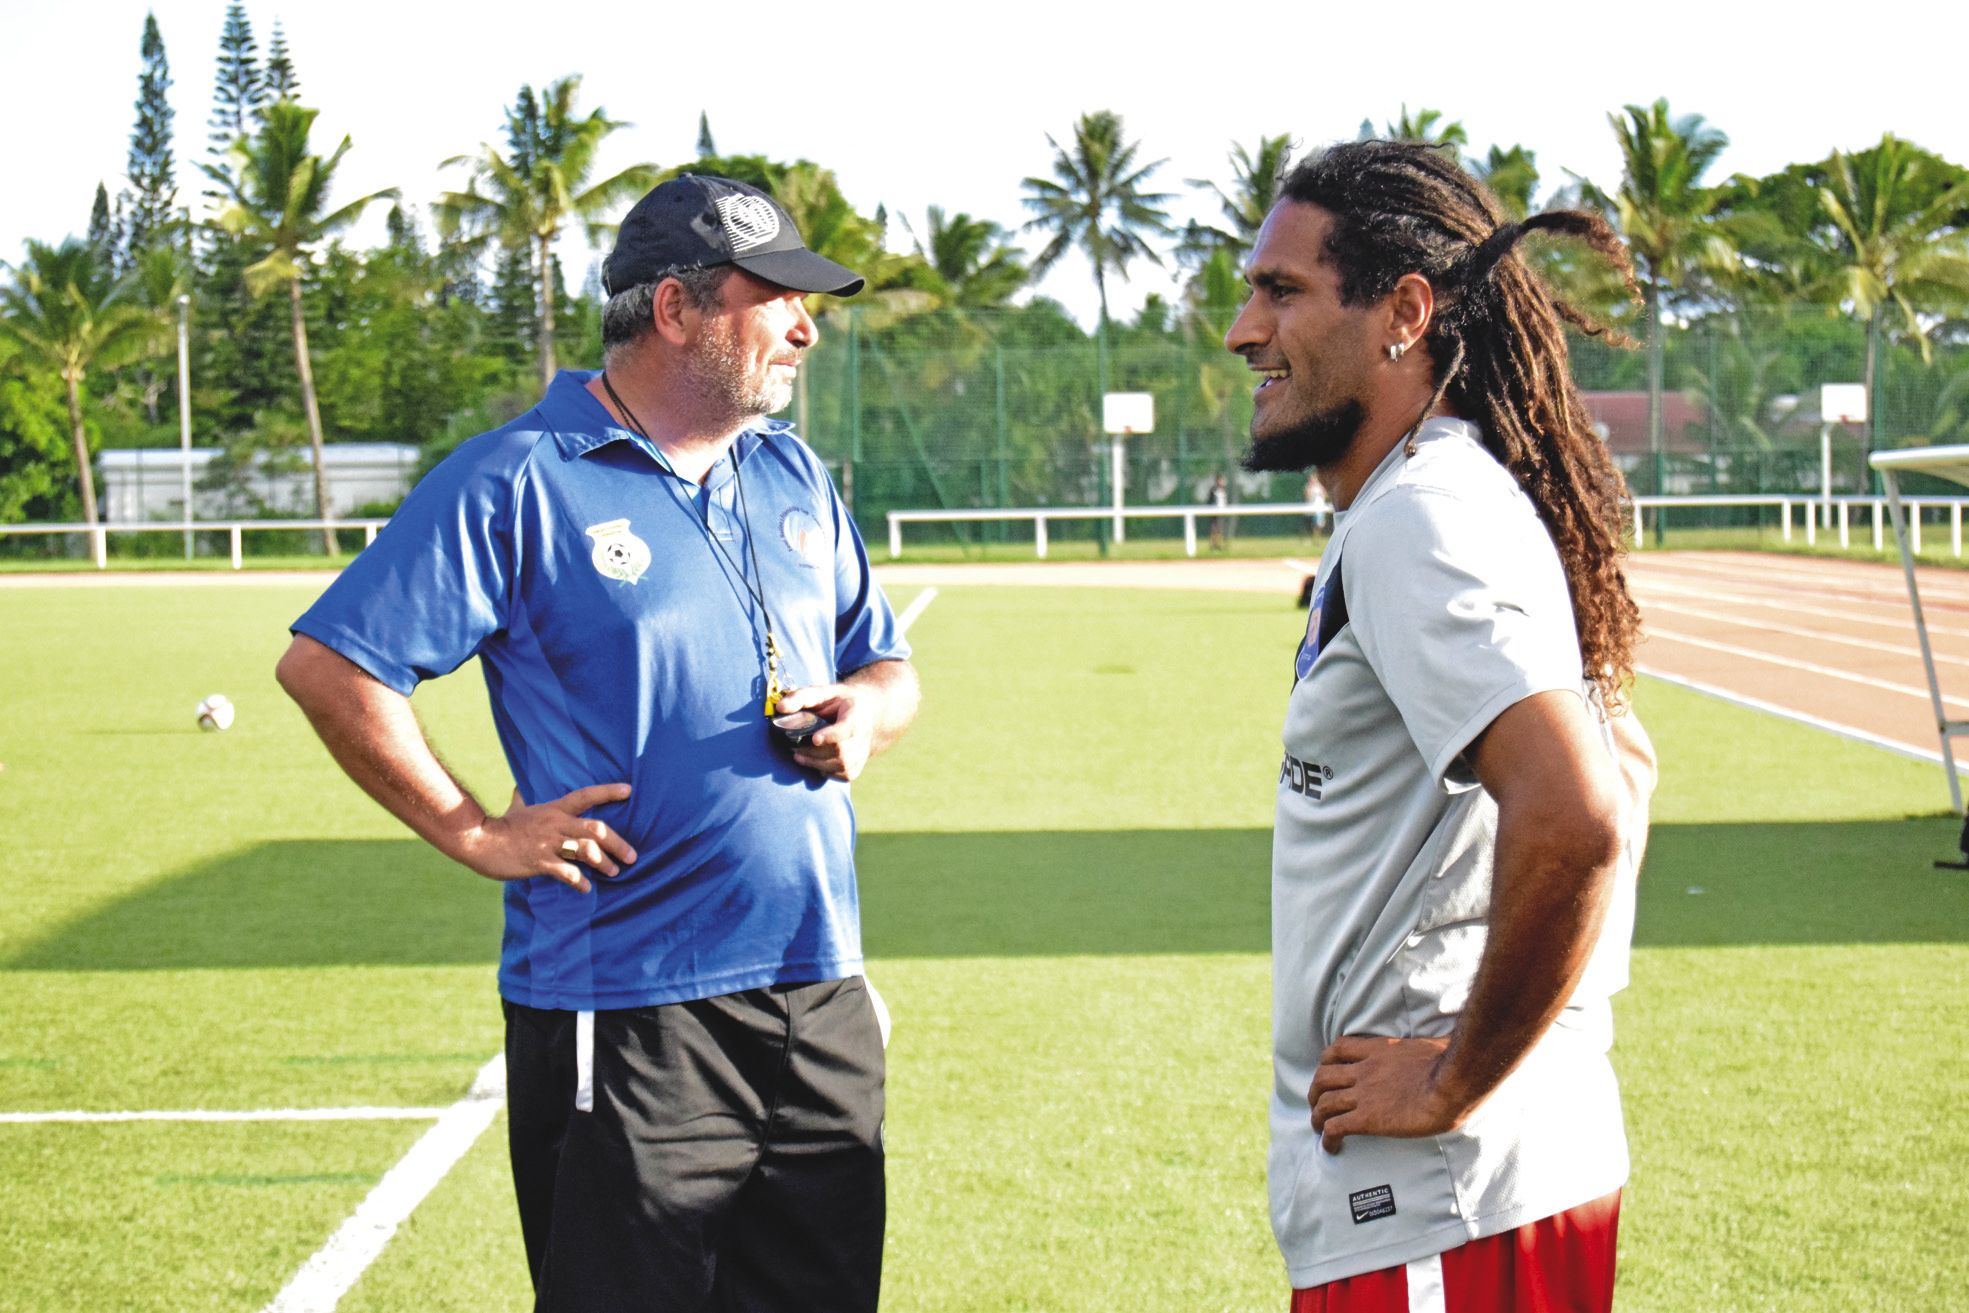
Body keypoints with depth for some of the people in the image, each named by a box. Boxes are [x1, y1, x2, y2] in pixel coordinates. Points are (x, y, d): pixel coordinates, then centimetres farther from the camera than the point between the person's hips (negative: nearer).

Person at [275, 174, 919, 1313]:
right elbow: (327, 665, -10)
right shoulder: (519, 483, -7)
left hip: (823, 1004, 7)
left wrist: (865, 717, 1)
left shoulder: (795, 477, 13)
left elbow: (888, 666, 24)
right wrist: (480, 835, -11)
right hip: (624, 1022, -6)